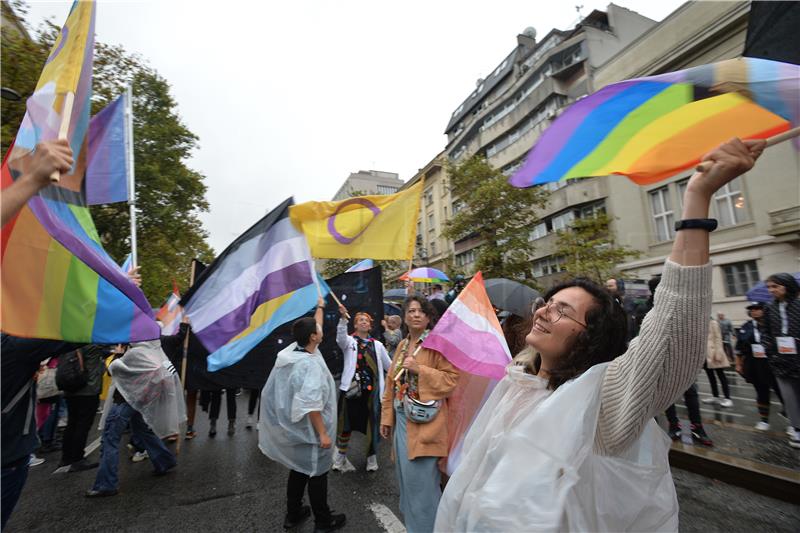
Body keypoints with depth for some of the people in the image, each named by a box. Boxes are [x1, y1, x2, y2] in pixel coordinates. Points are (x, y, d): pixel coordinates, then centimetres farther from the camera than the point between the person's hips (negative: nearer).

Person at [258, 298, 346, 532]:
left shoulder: (294, 350, -2)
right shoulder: (310, 365, -28)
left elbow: (313, 327, 15)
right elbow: (311, 405, -29)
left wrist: (320, 307, 26)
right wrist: (322, 434, -22)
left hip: (294, 428, 9)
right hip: (308, 431, -9)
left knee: (299, 469, 23)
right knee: (317, 473, 9)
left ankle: (293, 514, 38)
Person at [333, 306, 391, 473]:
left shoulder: (377, 345, 9)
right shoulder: (349, 341, 0)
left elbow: (389, 365, 13)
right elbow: (341, 337, -24)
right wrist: (343, 318, -40)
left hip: (372, 389, 2)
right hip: (351, 388, -2)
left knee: (372, 423, 12)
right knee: (346, 423, 6)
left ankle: (371, 457, 33)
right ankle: (340, 457, 28)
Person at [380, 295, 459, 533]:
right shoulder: (402, 345, 8)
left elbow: (452, 379, -17)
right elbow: (391, 383, 11)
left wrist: (420, 369, -23)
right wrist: (386, 417, 10)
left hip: (423, 421, -7)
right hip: (402, 418, 7)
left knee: (420, 480, 1)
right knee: (406, 475, 22)